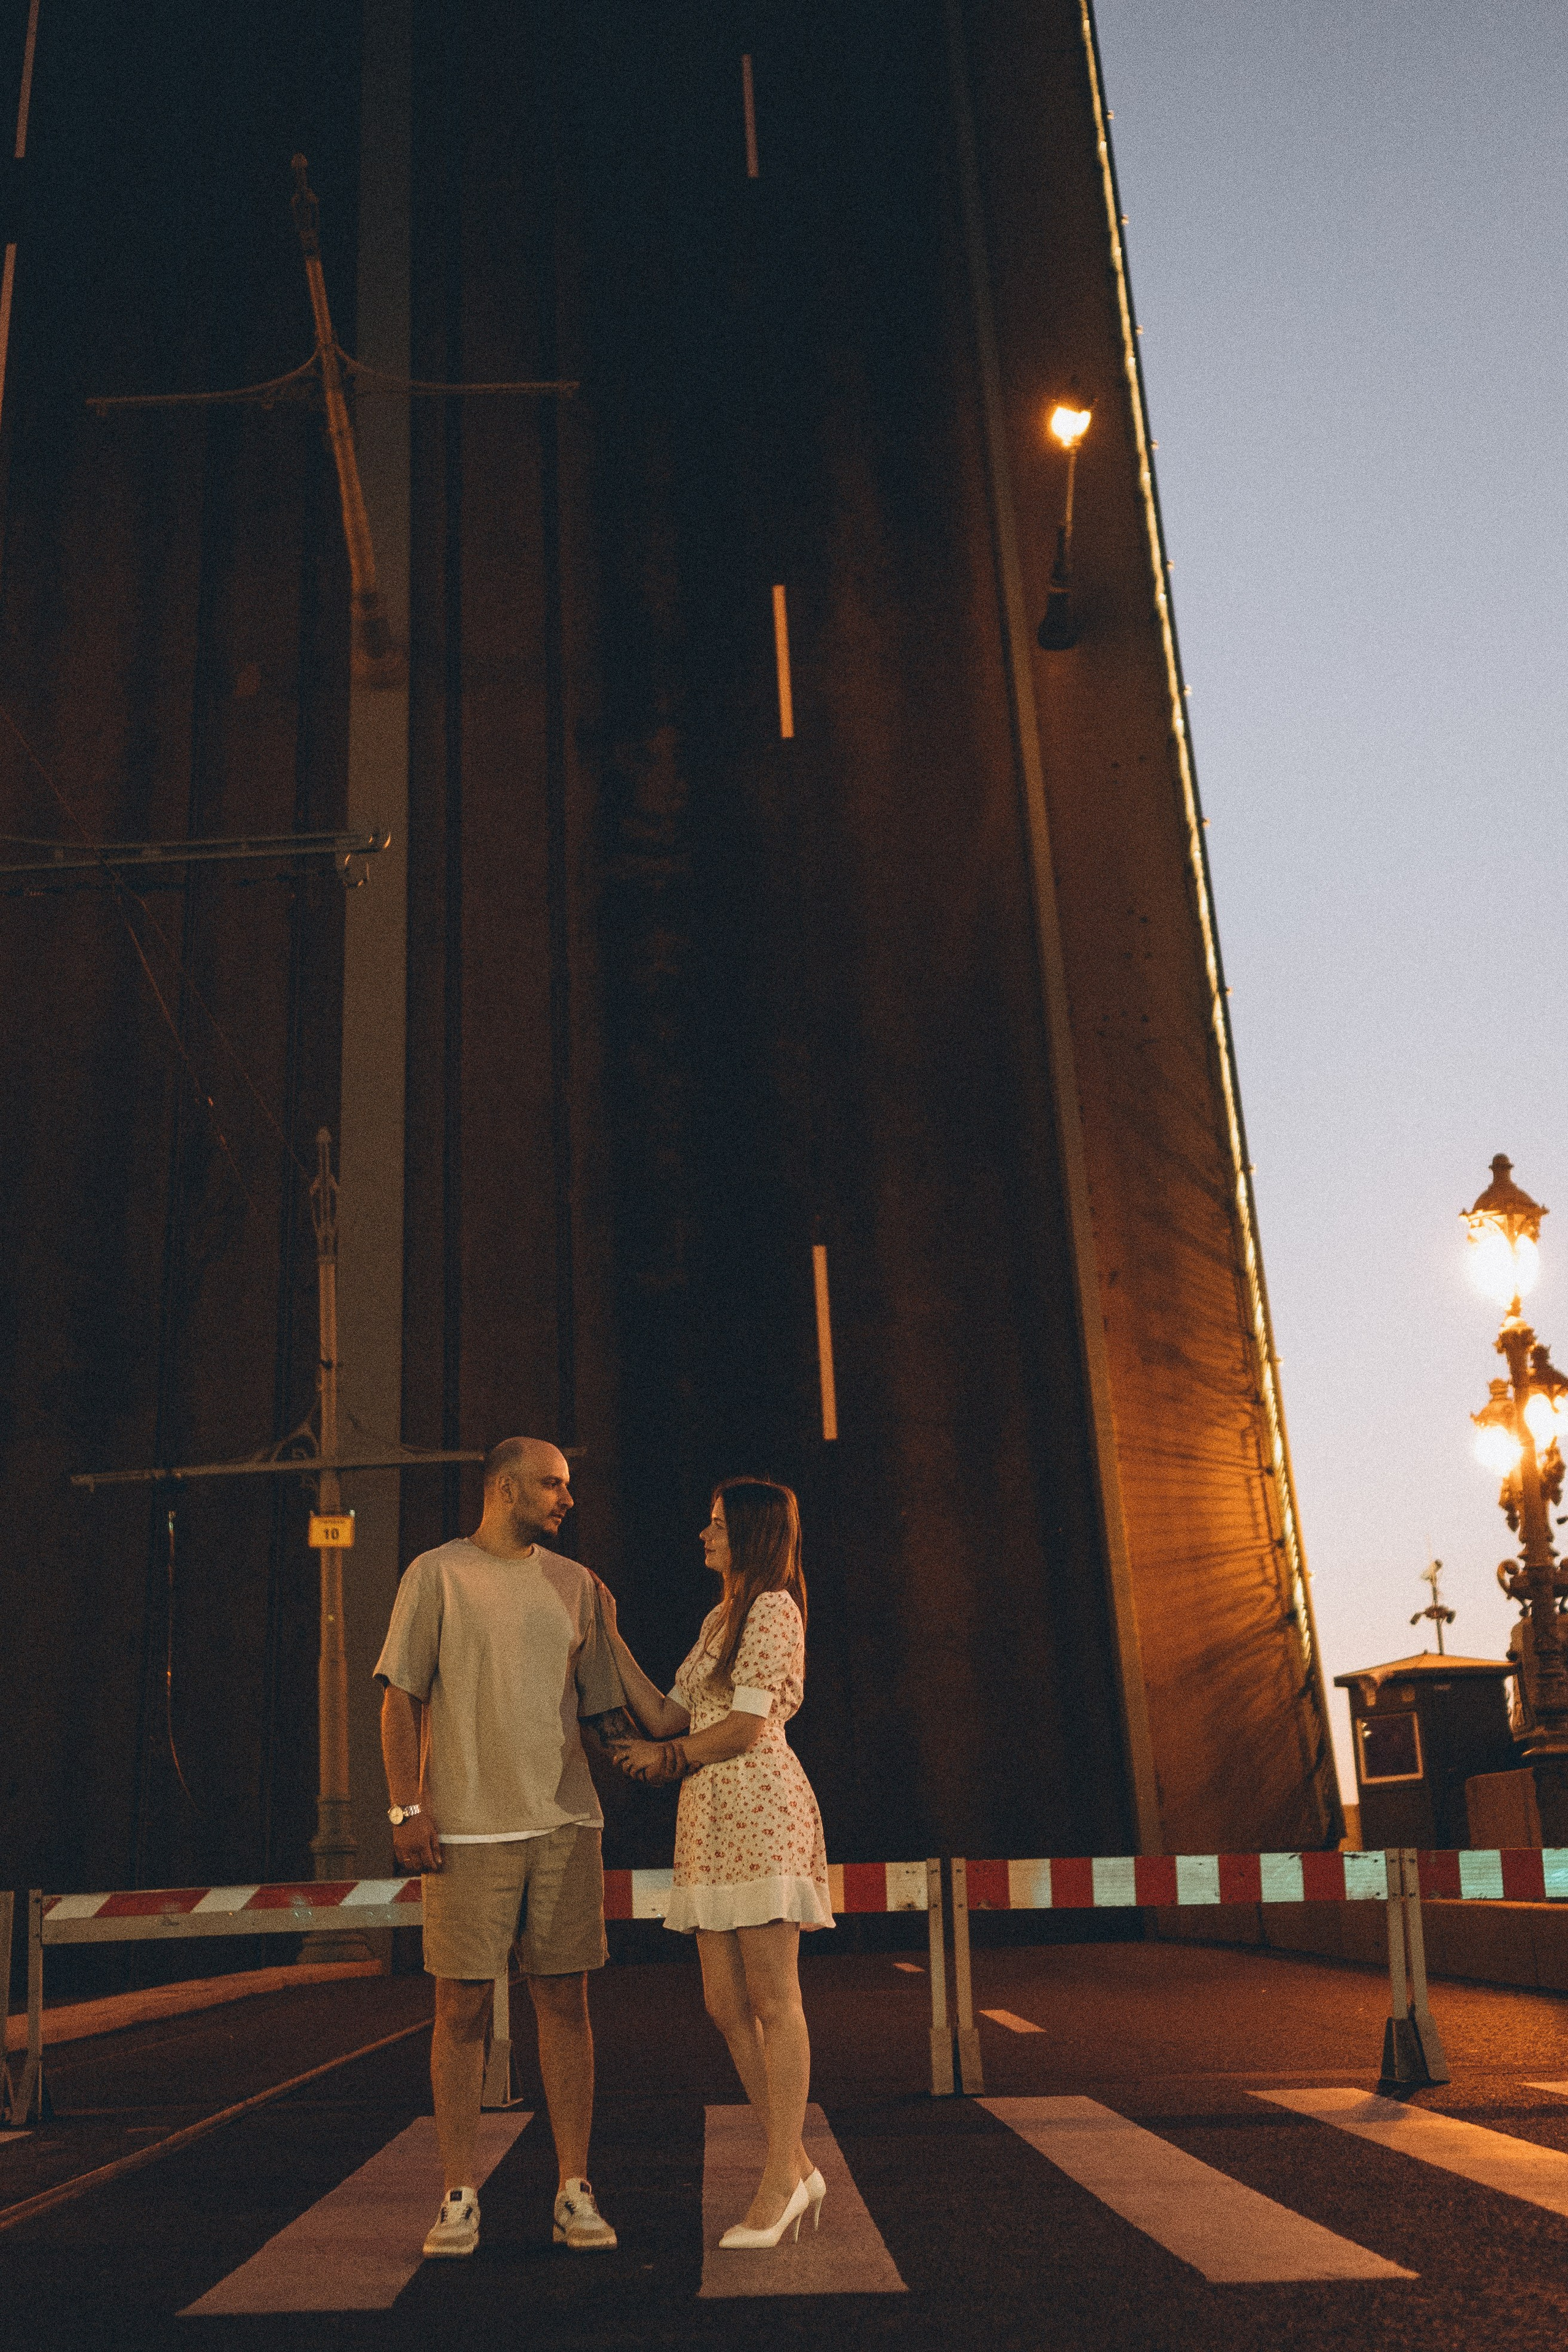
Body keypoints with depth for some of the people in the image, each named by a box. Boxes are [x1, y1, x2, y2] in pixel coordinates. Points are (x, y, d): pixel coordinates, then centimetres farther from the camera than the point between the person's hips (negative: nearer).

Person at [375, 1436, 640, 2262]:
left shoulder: (575, 1584, 12)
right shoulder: (437, 1575, 2)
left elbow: (606, 1705, 16)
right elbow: (402, 1699, 0)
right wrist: (408, 1807, -8)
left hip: (565, 1822, 3)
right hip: (467, 1828, -3)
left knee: (564, 2002, 4)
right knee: (462, 2008, 2)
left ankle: (574, 2194, 13)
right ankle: (459, 2199, 13)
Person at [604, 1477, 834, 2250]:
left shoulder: (773, 1608, -6)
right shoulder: (718, 1619, 20)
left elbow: (745, 1729, -13)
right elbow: (665, 1716, 15)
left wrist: (667, 1757, 1)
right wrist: (610, 1639, 13)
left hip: (760, 1809, -9)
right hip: (709, 1817, 9)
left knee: (772, 2003, -3)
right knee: (725, 2005, 7)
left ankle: (779, 2180, 3)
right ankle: (796, 2165, 17)